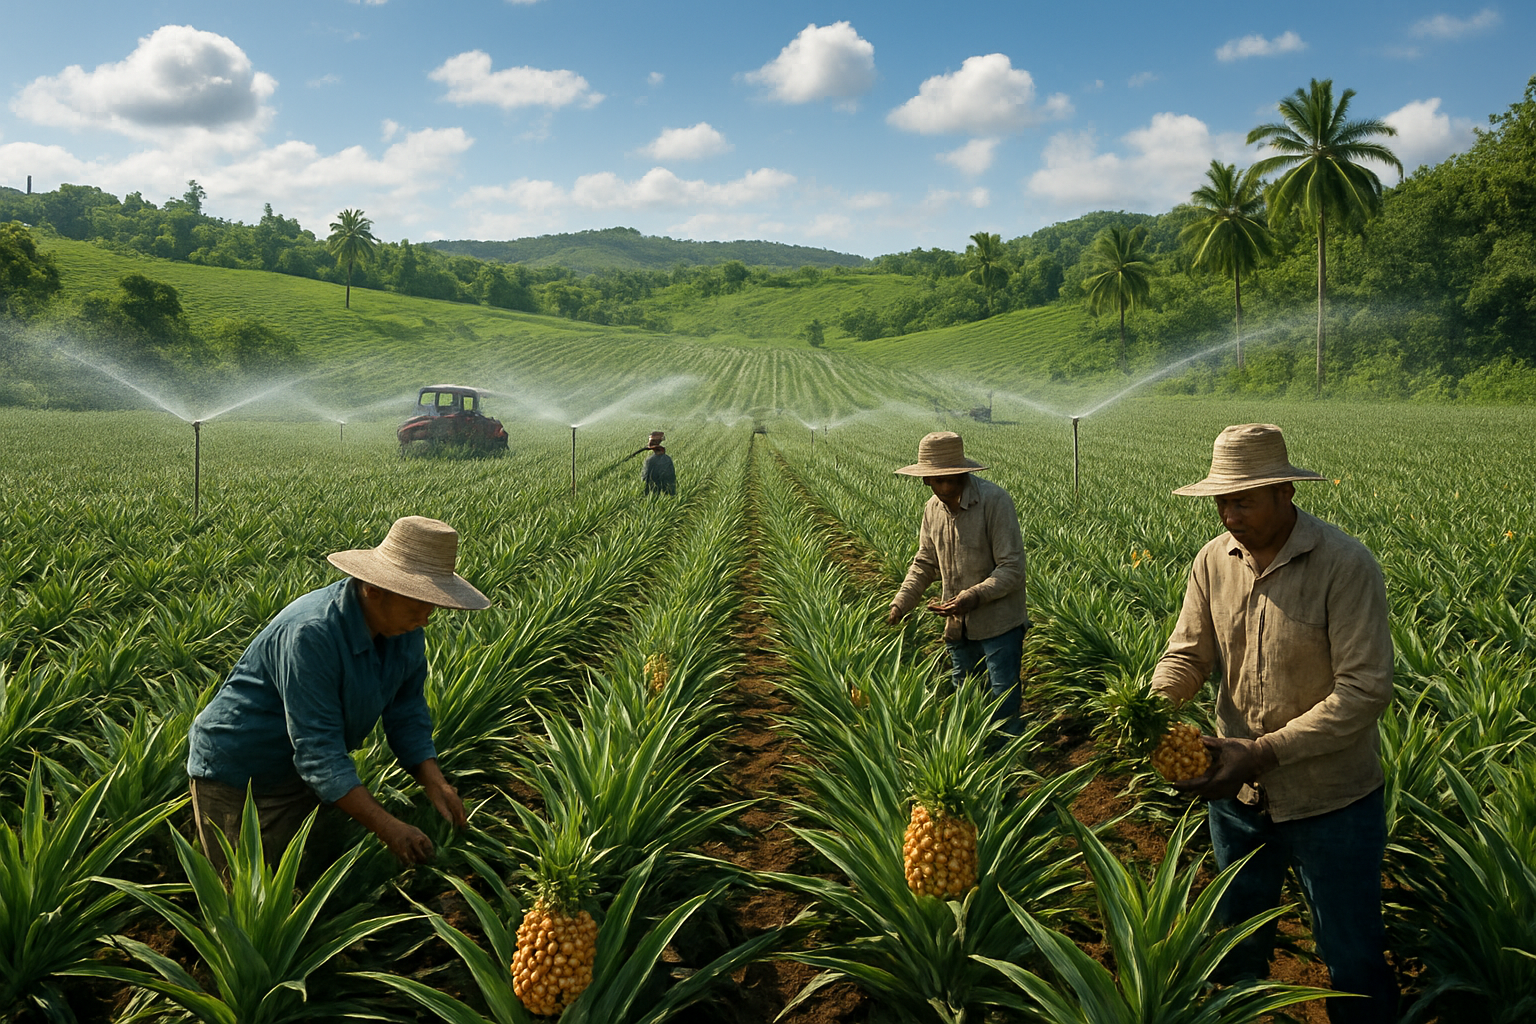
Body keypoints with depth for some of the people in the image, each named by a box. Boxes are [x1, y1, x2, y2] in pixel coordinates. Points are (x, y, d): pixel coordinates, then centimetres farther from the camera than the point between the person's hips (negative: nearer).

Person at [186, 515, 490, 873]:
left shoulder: (405, 632, -11)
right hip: (238, 770, -7)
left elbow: (407, 713, -1)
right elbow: (317, 750, -36)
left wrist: (433, 779, -18)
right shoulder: (311, 635, -35)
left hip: (313, 773, 7)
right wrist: (388, 827, -40)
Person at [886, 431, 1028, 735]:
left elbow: (1013, 569, -20)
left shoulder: (994, 500, -19)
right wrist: (901, 603, 1)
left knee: (1003, 699, -2)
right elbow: (924, 563, 14)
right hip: (959, 626, 7)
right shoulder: (933, 508, 3)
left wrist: (975, 596, -31)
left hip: (999, 622, -7)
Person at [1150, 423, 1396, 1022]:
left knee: (1352, 958, 11)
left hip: (1331, 800, -5)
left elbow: (1364, 689, -25)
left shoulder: (1346, 566, -22)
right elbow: (1188, 653, 1)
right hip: (1237, 792, 5)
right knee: (1236, 934, 25)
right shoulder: (1214, 561, -4)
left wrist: (1266, 752, -30)